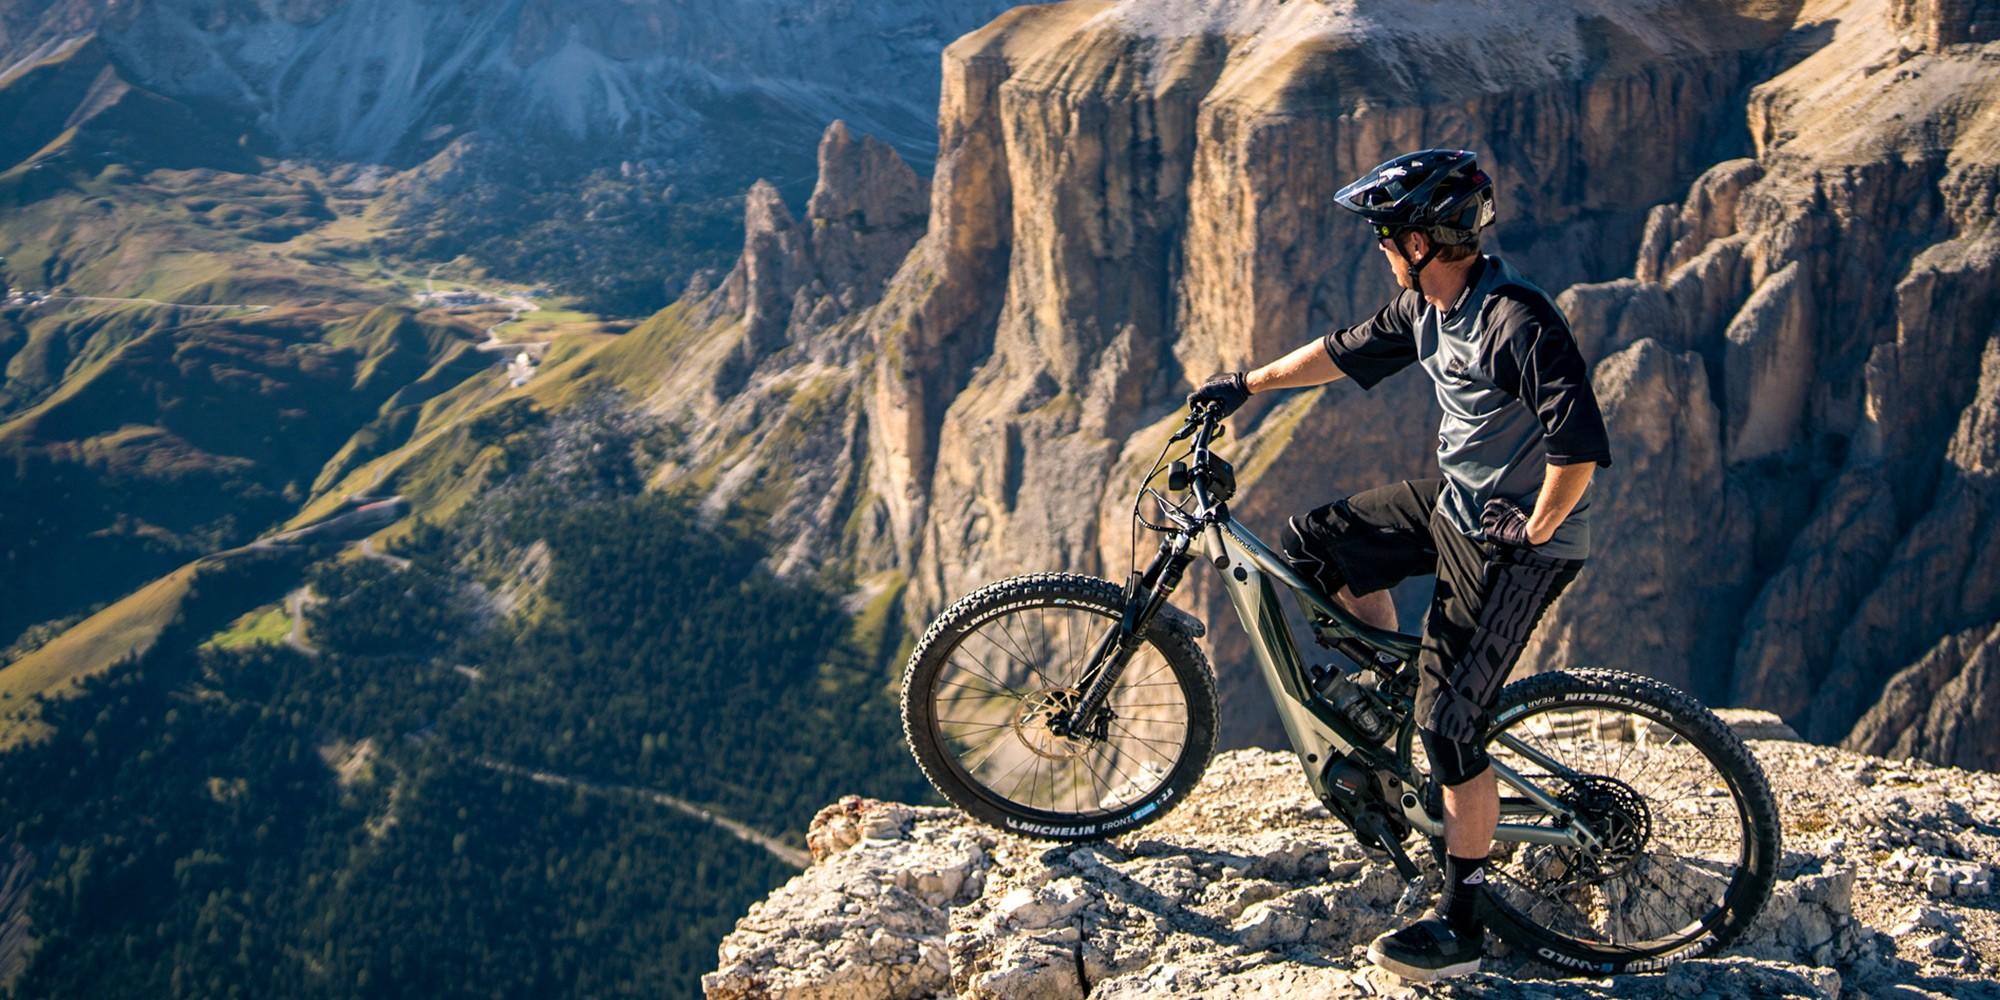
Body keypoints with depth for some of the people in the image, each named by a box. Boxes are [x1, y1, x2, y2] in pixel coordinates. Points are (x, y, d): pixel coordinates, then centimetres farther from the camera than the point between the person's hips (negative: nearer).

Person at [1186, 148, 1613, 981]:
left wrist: (1531, 533, -19)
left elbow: (1579, 447, -31)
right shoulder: (1425, 306, 2)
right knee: (1313, 545, 11)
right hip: (1453, 502, 9)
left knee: (1449, 725, -9)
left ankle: (1460, 925, 3)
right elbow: (1346, 352, 19)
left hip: (1516, 544, -9)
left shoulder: (1518, 322, -27)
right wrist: (1246, 385, 25)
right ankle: (1395, 693, 22)